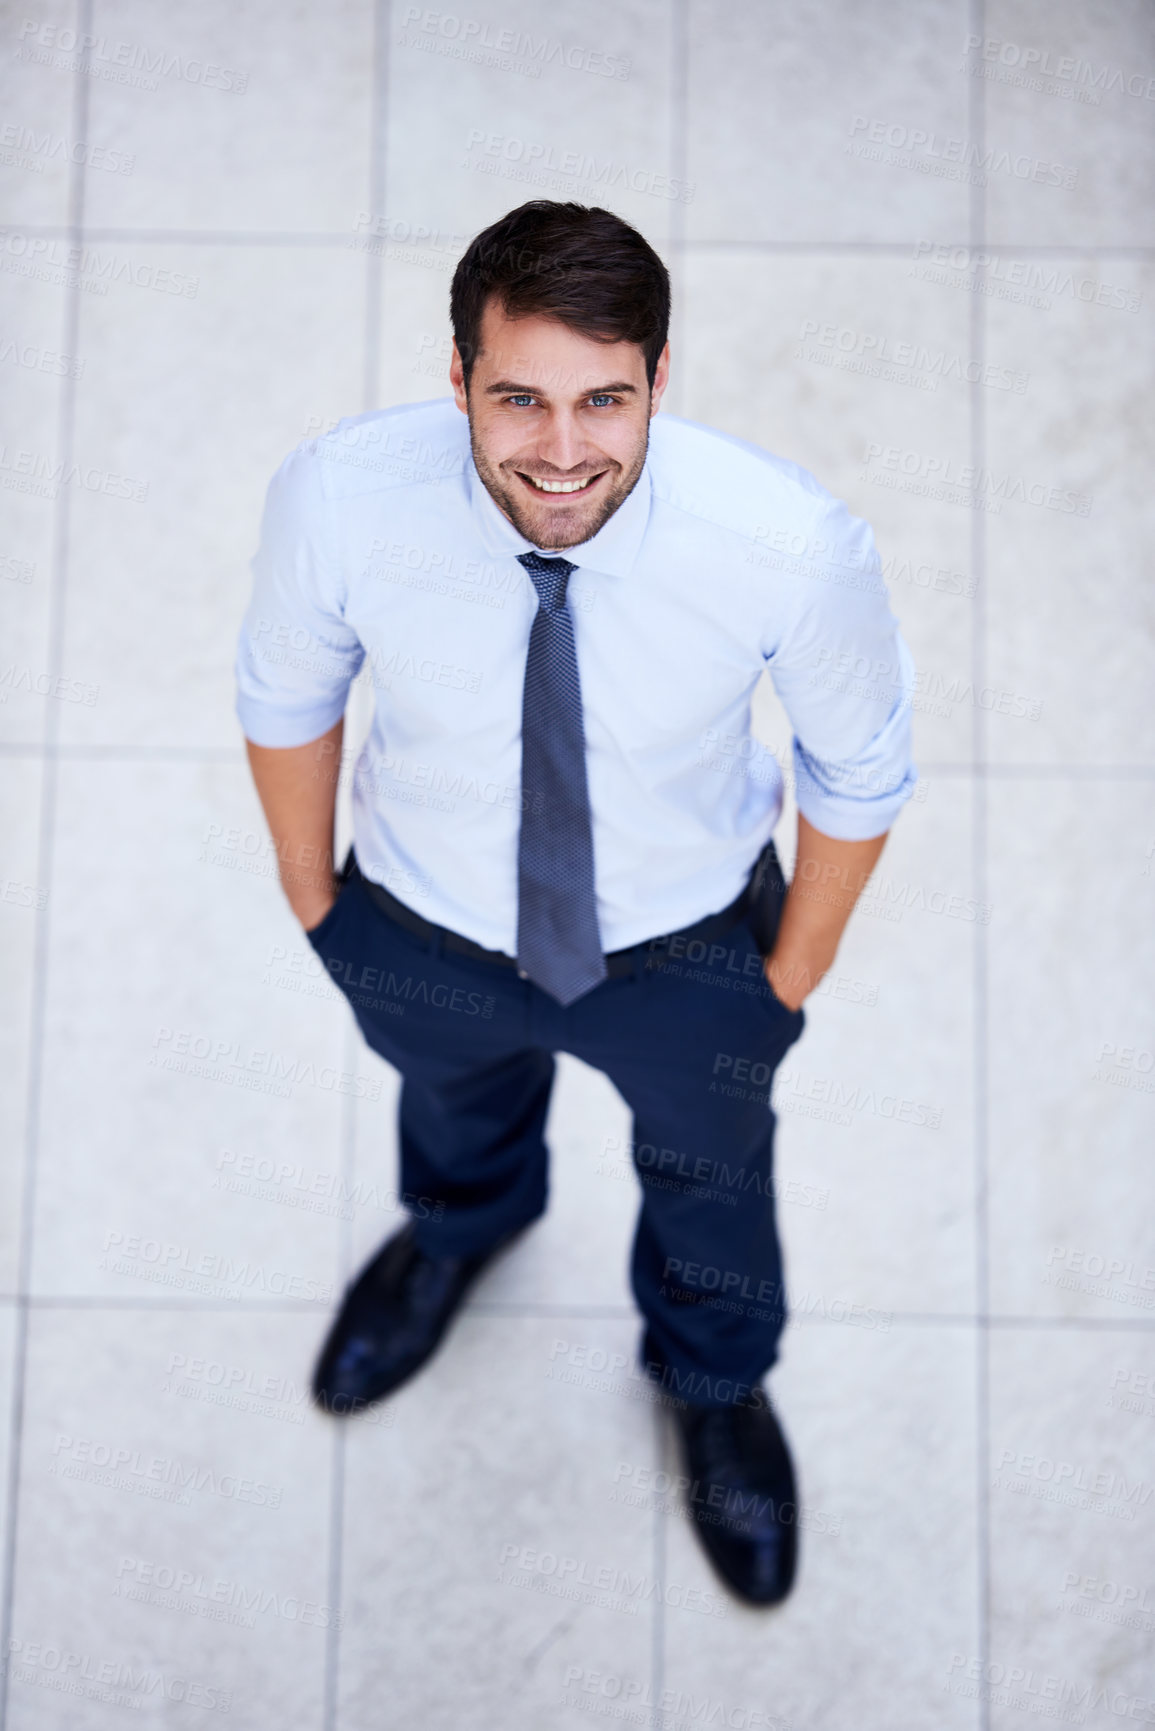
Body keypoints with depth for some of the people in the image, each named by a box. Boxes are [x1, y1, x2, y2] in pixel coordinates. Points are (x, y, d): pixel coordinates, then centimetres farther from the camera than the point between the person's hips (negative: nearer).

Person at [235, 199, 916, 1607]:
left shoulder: (792, 547, -36)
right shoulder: (336, 501, -32)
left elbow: (861, 767, -15)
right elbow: (286, 696, -10)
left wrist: (796, 972, -4)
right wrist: (309, 891, 3)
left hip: (688, 950, 0)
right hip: (419, 937, 1)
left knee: (707, 1165, 31)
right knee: (452, 1096, 36)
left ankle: (713, 1377, 70)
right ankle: (460, 1227, 79)